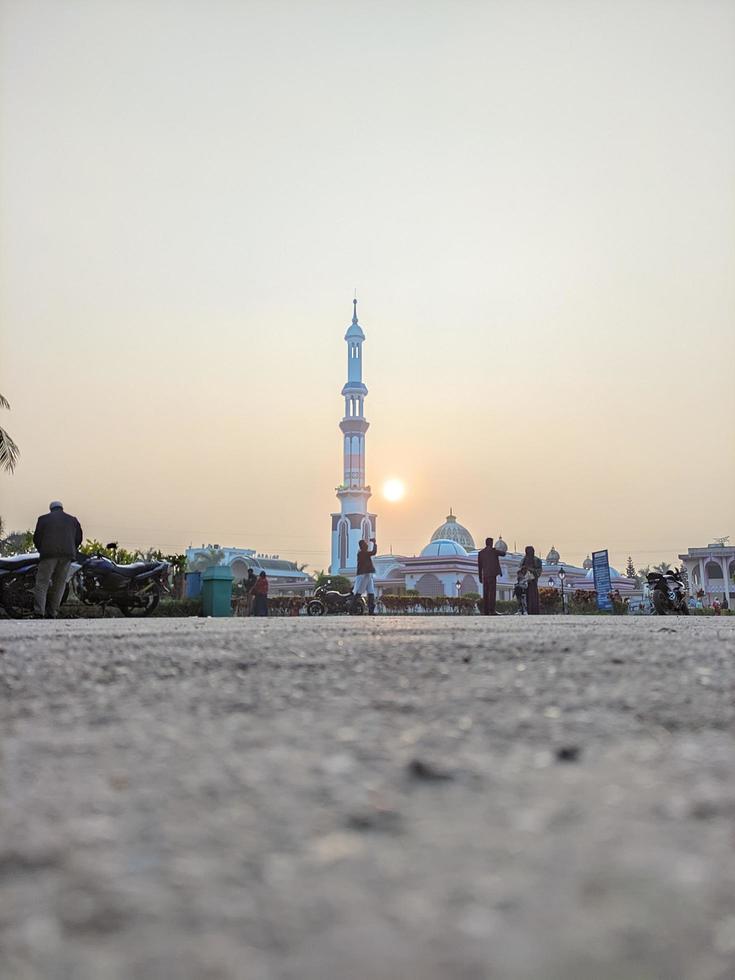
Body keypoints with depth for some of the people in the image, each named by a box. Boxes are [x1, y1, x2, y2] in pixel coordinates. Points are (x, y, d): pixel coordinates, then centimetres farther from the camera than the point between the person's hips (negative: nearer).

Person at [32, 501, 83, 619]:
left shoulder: (43, 519, 13)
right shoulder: (72, 520, 19)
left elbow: (36, 538, 8)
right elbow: (78, 538, 12)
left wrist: (42, 551, 24)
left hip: (49, 553, -2)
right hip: (67, 555, 2)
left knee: (42, 583, 1)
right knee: (59, 584, 8)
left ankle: (39, 613, -12)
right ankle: (52, 614, 3)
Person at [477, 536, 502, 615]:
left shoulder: (480, 553, 11)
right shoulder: (493, 551, -3)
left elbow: (479, 566, 13)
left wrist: (480, 578, 18)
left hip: (484, 576, 5)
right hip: (492, 575, -5)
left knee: (485, 594, 5)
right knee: (492, 593, -8)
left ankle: (485, 611, 2)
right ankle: (492, 611, -14)